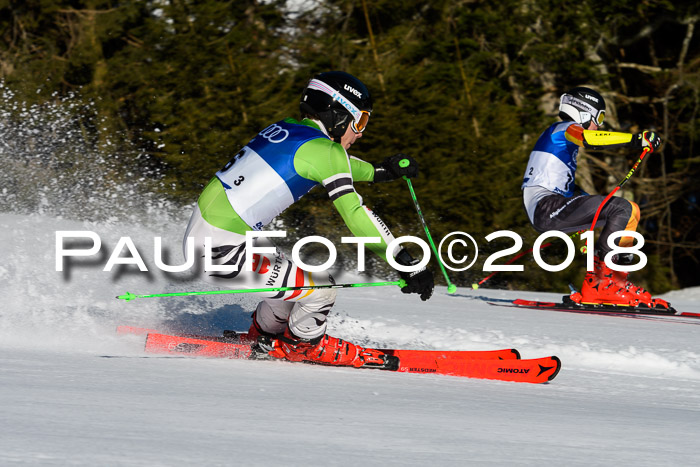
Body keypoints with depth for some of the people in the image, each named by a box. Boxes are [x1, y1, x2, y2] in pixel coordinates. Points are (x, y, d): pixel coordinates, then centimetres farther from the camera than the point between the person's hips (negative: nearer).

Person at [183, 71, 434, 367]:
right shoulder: (324, 149, -12)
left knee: (287, 276, 28)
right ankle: (305, 343, 25)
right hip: (222, 254, -9)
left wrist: (379, 172, 40)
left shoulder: (286, 129, 12)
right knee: (322, 291, -1)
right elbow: (355, 214, -16)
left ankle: (263, 336, 47)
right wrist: (407, 264, -14)